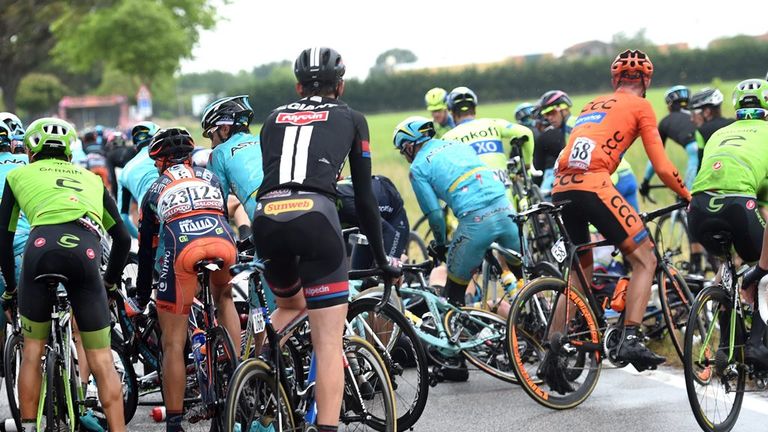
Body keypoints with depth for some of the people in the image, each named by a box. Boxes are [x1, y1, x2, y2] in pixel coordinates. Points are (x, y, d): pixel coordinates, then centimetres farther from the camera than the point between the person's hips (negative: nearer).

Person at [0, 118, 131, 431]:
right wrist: (111, 282, 43)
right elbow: (122, 238, 32)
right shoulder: (91, 179, 34)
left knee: (32, 349, 16)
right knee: (101, 360, 6)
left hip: (42, 245, -1)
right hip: (86, 252, 1)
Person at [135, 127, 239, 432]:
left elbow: (146, 251, 33)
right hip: (223, 242, 2)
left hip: (182, 249, -2)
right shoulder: (211, 178, 35)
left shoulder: (155, 192, 31)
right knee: (223, 296, 35)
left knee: (173, 343, 8)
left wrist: (142, 299, 43)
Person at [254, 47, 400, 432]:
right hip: (314, 215, -4)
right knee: (329, 345, -2)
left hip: (266, 216, 4)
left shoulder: (275, 119, 28)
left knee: (290, 306, 32)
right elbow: (364, 196, 20)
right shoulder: (350, 119, 21)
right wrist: (381, 258, 29)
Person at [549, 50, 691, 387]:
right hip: (593, 186, -7)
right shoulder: (640, 106, 11)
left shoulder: (592, 106, 30)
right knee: (644, 259, 4)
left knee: (581, 268, 20)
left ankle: (552, 358, 15)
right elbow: (662, 167, 5)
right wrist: (689, 197, 18)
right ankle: (630, 340, -13)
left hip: (561, 189, 7)